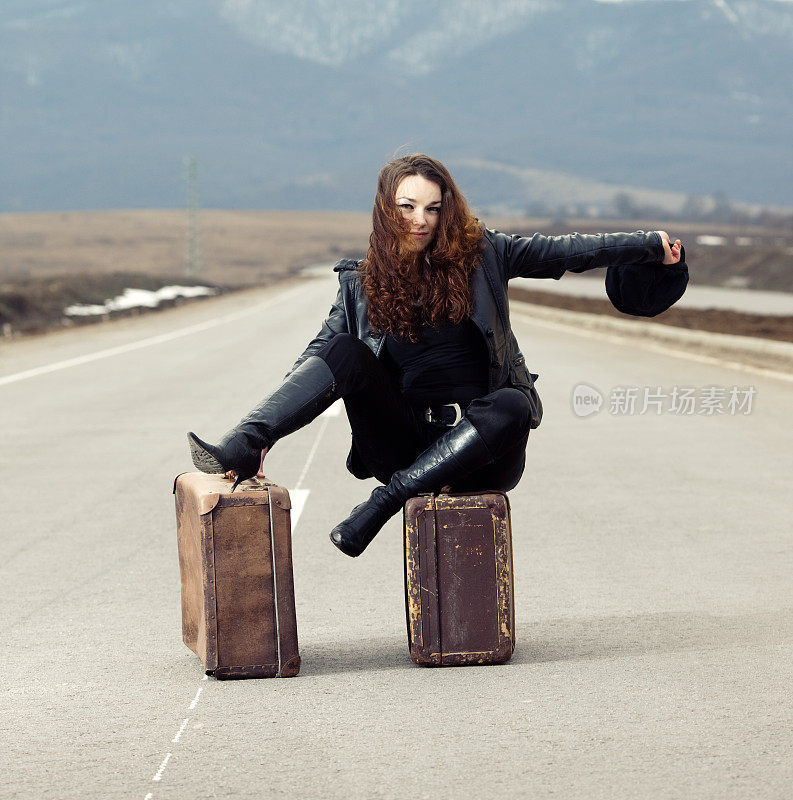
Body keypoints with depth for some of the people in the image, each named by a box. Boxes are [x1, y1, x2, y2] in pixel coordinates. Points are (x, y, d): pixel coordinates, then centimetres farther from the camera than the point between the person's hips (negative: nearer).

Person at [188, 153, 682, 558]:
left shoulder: (480, 256, 5)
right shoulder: (362, 283, 7)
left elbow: (564, 252, 3)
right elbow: (317, 359, 3)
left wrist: (651, 247, -7)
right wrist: (263, 435, -10)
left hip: (474, 451, -1)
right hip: (405, 448, 1)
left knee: (512, 405, -34)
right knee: (346, 352, -19)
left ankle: (386, 501, -29)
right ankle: (241, 448, -34)